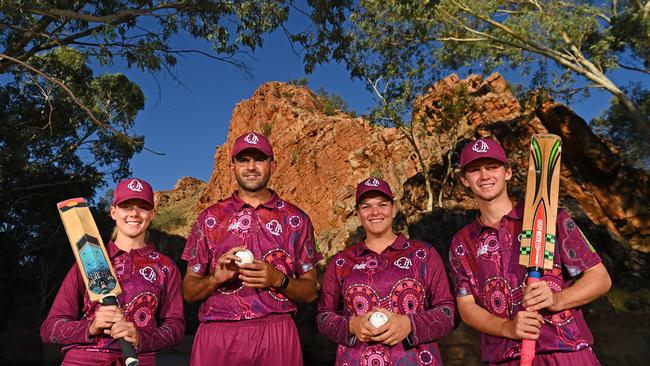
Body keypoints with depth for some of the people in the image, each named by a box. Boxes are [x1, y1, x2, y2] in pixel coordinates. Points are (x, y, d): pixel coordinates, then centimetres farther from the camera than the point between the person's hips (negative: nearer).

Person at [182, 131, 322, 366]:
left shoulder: (296, 219, 3)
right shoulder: (209, 218, 5)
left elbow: (310, 291, 4)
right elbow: (189, 291, 7)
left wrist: (278, 280, -14)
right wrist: (216, 278, -12)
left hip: (277, 333, 0)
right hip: (217, 333, 1)